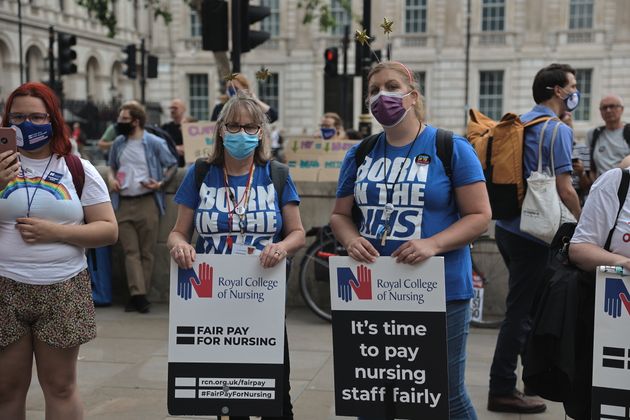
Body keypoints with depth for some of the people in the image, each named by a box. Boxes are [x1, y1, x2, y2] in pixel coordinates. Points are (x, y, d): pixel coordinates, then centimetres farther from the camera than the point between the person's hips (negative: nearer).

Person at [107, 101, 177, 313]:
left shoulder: (155, 143, -2)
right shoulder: (118, 144, 12)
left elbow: (172, 165, 5)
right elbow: (112, 166, 26)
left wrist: (161, 183, -10)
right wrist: (111, 178, 4)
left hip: (147, 202, -4)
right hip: (123, 204, 4)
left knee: (146, 251, 1)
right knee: (131, 252, -2)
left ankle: (139, 295, 8)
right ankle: (138, 294, -4)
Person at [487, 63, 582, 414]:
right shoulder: (558, 130, -13)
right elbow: (565, 190, -17)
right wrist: (583, 221, 0)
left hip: (508, 225, 9)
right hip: (531, 231, -9)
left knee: (527, 302, 21)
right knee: (520, 309, -3)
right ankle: (502, 390, 3)